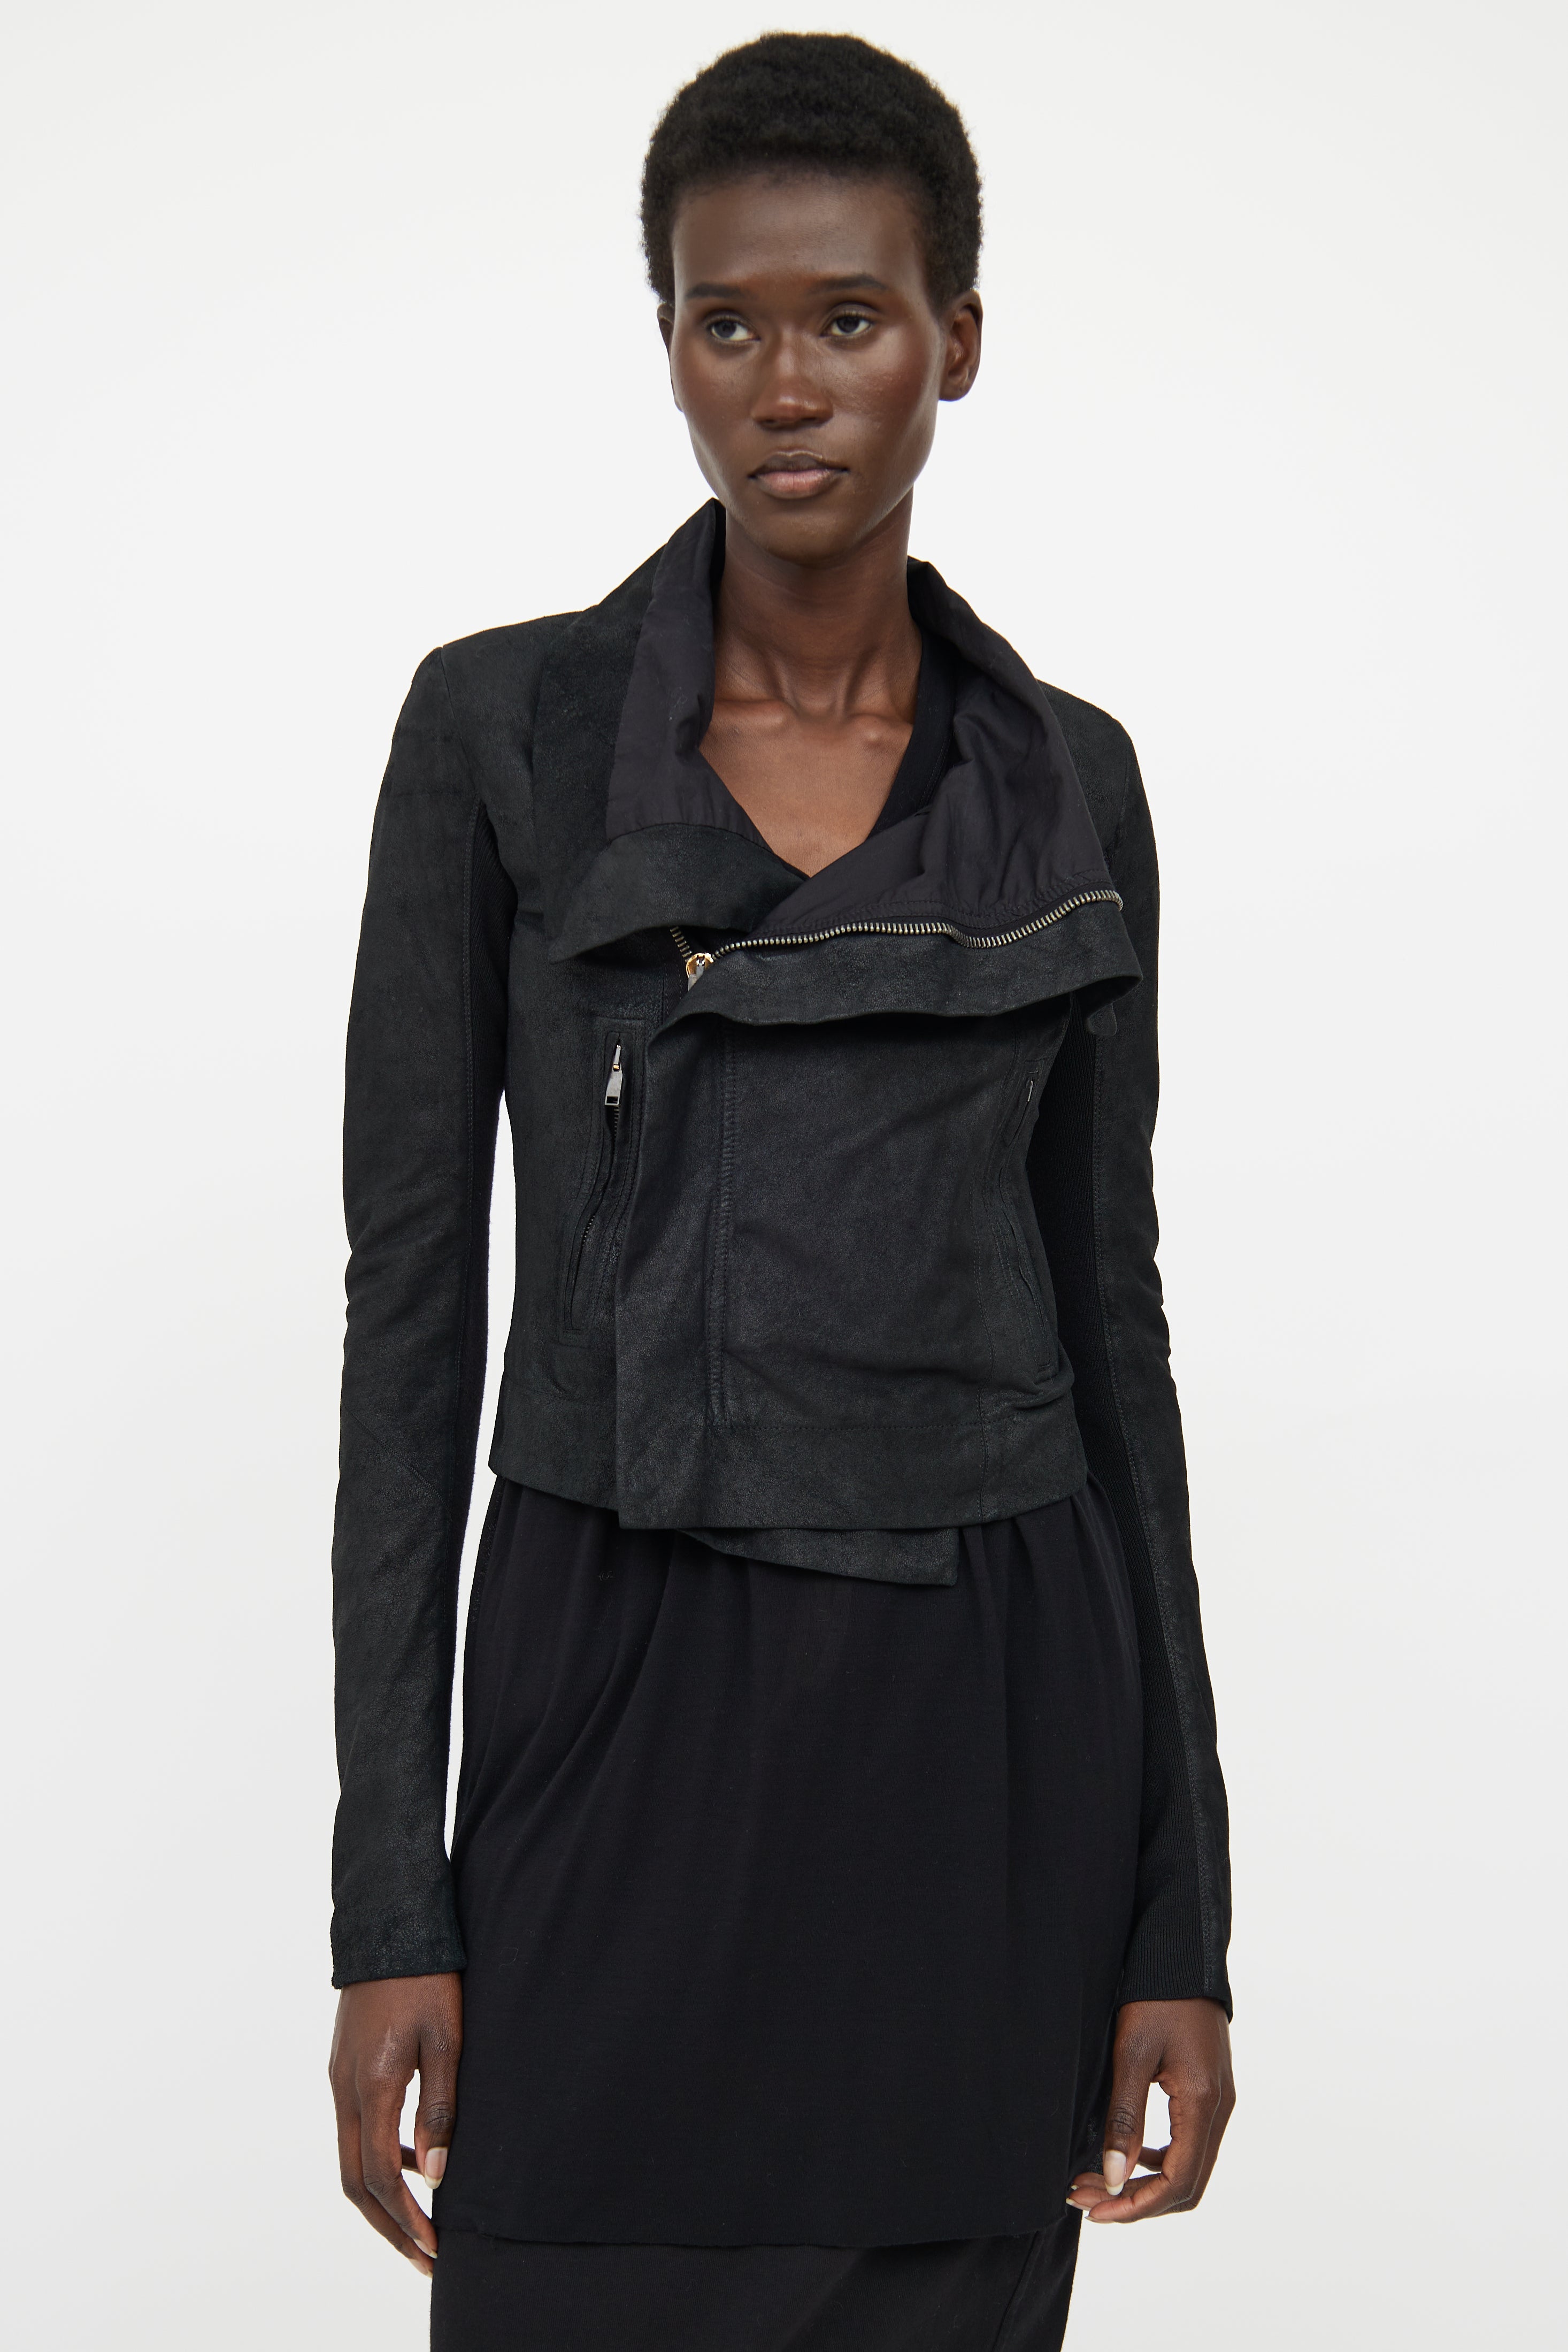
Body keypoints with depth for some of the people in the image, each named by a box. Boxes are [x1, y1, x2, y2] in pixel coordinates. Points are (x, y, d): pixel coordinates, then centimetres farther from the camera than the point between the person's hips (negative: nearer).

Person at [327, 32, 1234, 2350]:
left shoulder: (1066, 785, 6)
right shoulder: (504, 730, -1)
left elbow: (1105, 1316, 7)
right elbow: (414, 1296, -2)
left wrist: (1181, 1911, 4)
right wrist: (388, 1903, -7)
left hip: (980, 1730, 2)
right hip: (623, 1717, -2)